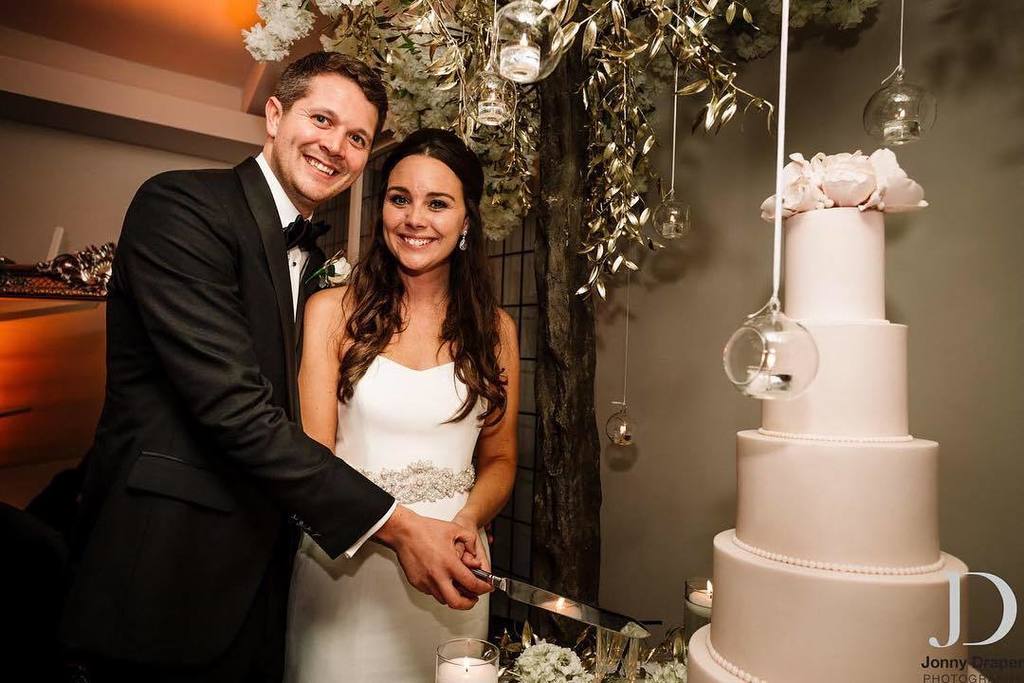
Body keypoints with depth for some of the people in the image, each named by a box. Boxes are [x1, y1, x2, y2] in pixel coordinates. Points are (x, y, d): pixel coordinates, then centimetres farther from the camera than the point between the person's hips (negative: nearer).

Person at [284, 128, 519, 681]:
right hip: (344, 562, -2)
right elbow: (315, 455, -10)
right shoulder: (332, 311, -7)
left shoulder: (495, 329, 1)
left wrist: (467, 521, -15)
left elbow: (499, 458, 6)